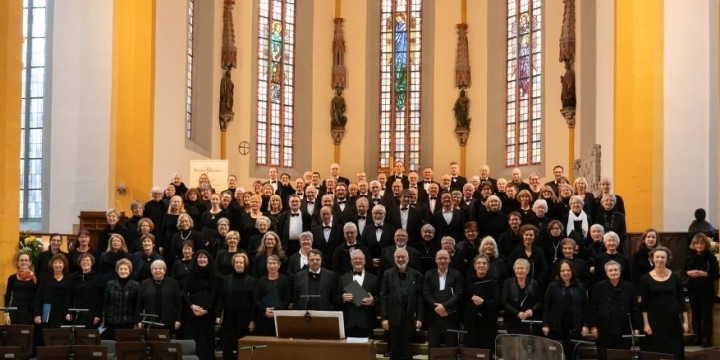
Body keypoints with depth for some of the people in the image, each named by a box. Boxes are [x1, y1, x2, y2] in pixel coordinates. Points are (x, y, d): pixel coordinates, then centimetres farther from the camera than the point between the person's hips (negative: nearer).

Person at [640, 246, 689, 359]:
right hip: (654, 320, -1)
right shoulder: (646, 278, -2)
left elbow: (681, 300, 4)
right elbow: (644, 304, -1)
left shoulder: (675, 277, 1)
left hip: (673, 321, 1)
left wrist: (685, 321, 1)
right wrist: (645, 323, -7)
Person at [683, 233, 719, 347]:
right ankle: (697, 337, 17)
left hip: (706, 290, -4)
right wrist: (689, 272, -13)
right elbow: (683, 271, 8)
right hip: (693, 289, 4)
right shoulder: (690, 255, 3)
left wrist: (705, 274, -23)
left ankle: (707, 339, 2)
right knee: (695, 314, 9)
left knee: (706, 314, -1)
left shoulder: (711, 257, -7)